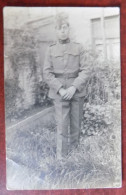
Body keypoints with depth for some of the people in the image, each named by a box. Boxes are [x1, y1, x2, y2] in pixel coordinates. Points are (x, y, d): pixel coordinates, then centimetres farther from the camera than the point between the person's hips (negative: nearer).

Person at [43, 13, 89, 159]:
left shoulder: (78, 48, 4)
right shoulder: (51, 50, 3)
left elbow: (84, 70, -2)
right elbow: (47, 73, -1)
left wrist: (74, 87, -15)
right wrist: (60, 89, -14)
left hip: (77, 91, 1)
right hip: (59, 92, -1)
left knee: (76, 124, 9)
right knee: (62, 126, -3)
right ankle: (61, 158, 9)